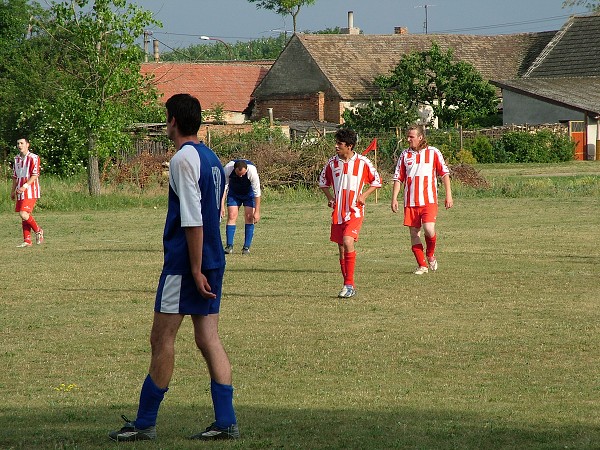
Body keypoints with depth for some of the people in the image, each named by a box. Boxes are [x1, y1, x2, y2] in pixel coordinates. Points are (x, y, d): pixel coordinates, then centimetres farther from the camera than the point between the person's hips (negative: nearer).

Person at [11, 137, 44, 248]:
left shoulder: (33, 158, -8)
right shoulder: (17, 159, 15)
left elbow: (35, 175, -15)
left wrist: (25, 186, -24)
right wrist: (13, 191, 20)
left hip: (30, 191, -7)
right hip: (20, 192, 7)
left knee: (24, 214, -18)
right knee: (24, 215, 6)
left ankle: (38, 230, 4)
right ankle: (27, 240, 9)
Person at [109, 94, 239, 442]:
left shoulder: (184, 159, -13)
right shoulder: (212, 159, 14)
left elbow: (193, 220, -19)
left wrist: (196, 270, -19)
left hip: (186, 264, -9)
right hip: (213, 262, 9)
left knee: (162, 339, -2)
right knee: (209, 340, 7)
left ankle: (145, 423, 3)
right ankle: (226, 422, 2)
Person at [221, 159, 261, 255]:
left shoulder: (252, 171, -36)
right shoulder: (228, 169, -31)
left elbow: (257, 192, -27)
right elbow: (223, 187, -19)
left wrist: (257, 212, -25)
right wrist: (222, 206, -23)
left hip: (249, 193, -1)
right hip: (234, 192, 1)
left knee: (249, 217, -10)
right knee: (231, 216, -9)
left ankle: (246, 247, -5)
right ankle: (229, 246, -7)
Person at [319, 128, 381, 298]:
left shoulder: (362, 162, -5)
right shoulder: (332, 162, 4)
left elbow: (377, 181, 6)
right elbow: (323, 181, 21)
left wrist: (364, 195, -7)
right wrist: (329, 197, 5)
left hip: (355, 212, -5)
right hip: (338, 212, 5)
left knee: (348, 241, -23)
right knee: (341, 248, 7)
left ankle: (349, 284, -19)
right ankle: (349, 287, 18)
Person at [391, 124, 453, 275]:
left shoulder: (433, 152, 2)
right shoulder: (404, 155, 9)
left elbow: (445, 174, 6)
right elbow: (398, 178, 10)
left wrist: (448, 195, 1)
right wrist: (394, 199, 2)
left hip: (429, 200, -3)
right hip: (410, 202, 3)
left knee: (429, 229, -18)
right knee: (414, 233, 1)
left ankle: (431, 255, 10)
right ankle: (422, 265, 10)